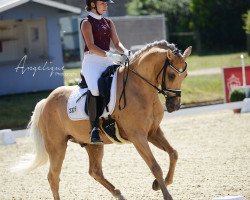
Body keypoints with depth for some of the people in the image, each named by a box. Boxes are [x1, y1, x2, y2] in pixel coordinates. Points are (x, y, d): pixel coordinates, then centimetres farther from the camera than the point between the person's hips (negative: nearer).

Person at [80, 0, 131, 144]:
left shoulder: (109, 23, 19)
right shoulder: (87, 23, 0)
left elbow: (116, 42, 10)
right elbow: (91, 46, -12)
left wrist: (125, 52, -12)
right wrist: (109, 55, -24)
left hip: (108, 61, 6)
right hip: (92, 61, -6)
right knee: (95, 89, -31)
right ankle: (94, 128, -28)